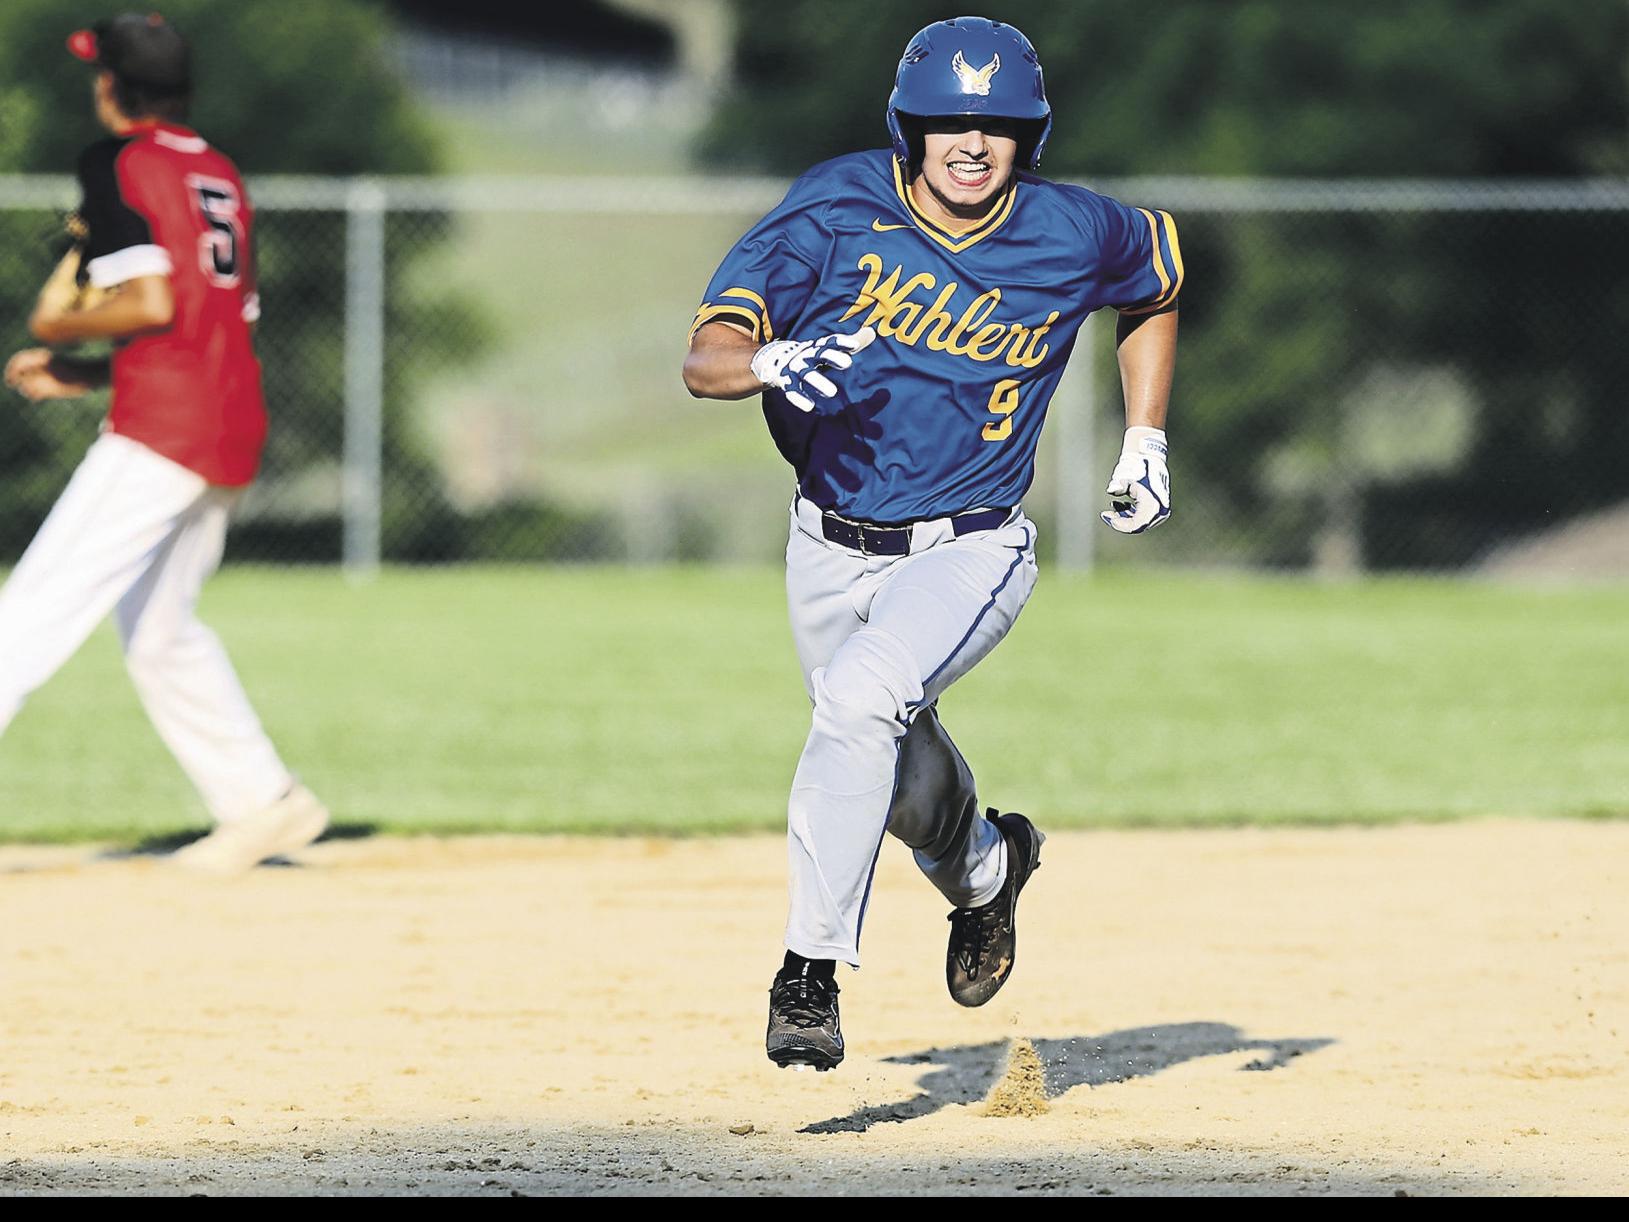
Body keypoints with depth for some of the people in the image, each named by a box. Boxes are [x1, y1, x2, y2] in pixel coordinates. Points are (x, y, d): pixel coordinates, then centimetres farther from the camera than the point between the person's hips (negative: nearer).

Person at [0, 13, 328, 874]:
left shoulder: (118, 164, -5)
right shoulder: (220, 175, 19)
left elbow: (151, 304, -17)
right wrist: (78, 377, 22)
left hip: (160, 431, -8)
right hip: (233, 430, 8)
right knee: (157, 631, 21)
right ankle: (261, 802, 21)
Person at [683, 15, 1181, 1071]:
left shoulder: (1076, 238, -12)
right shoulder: (839, 208, -15)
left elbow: (1159, 281, 14)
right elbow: (704, 360, -22)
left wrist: (1145, 444, 7)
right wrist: (771, 362, -45)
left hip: (968, 555, -3)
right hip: (831, 548, 3)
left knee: (863, 696, -31)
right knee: (905, 783, 18)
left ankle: (812, 973, -28)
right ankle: (986, 868, 55)